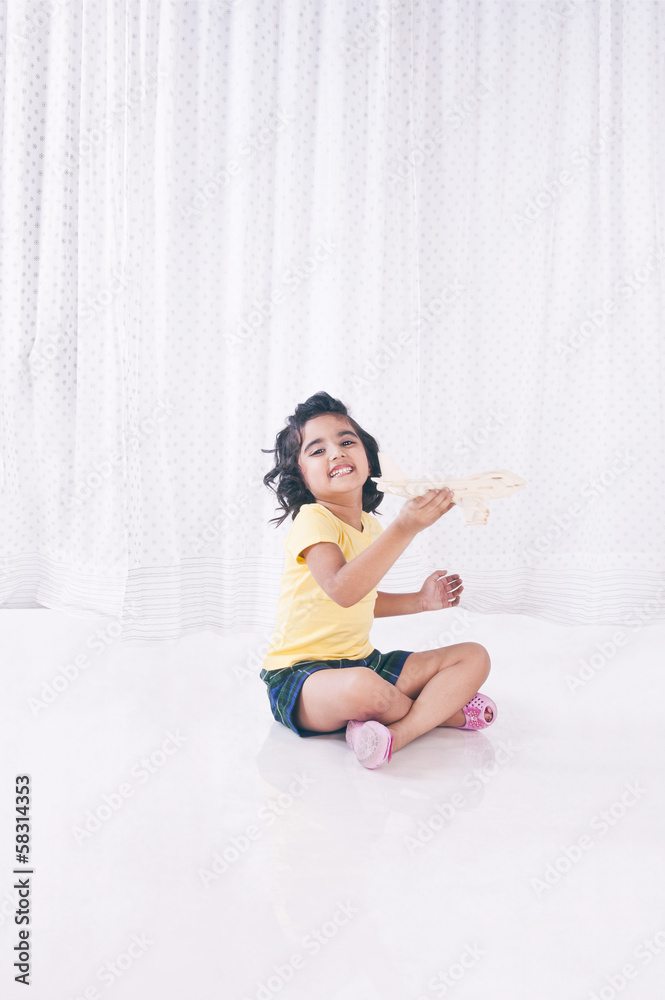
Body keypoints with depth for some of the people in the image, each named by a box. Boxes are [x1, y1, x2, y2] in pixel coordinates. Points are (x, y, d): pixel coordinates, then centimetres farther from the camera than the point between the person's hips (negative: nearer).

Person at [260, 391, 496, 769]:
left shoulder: (371, 526, 10)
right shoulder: (312, 520, -16)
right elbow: (342, 590, -35)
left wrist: (419, 601, 10)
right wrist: (405, 528, -39)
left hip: (363, 661, 8)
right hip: (301, 674, -8)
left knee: (475, 657, 1)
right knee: (360, 687, -42)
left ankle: (397, 733, -23)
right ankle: (439, 709, -7)